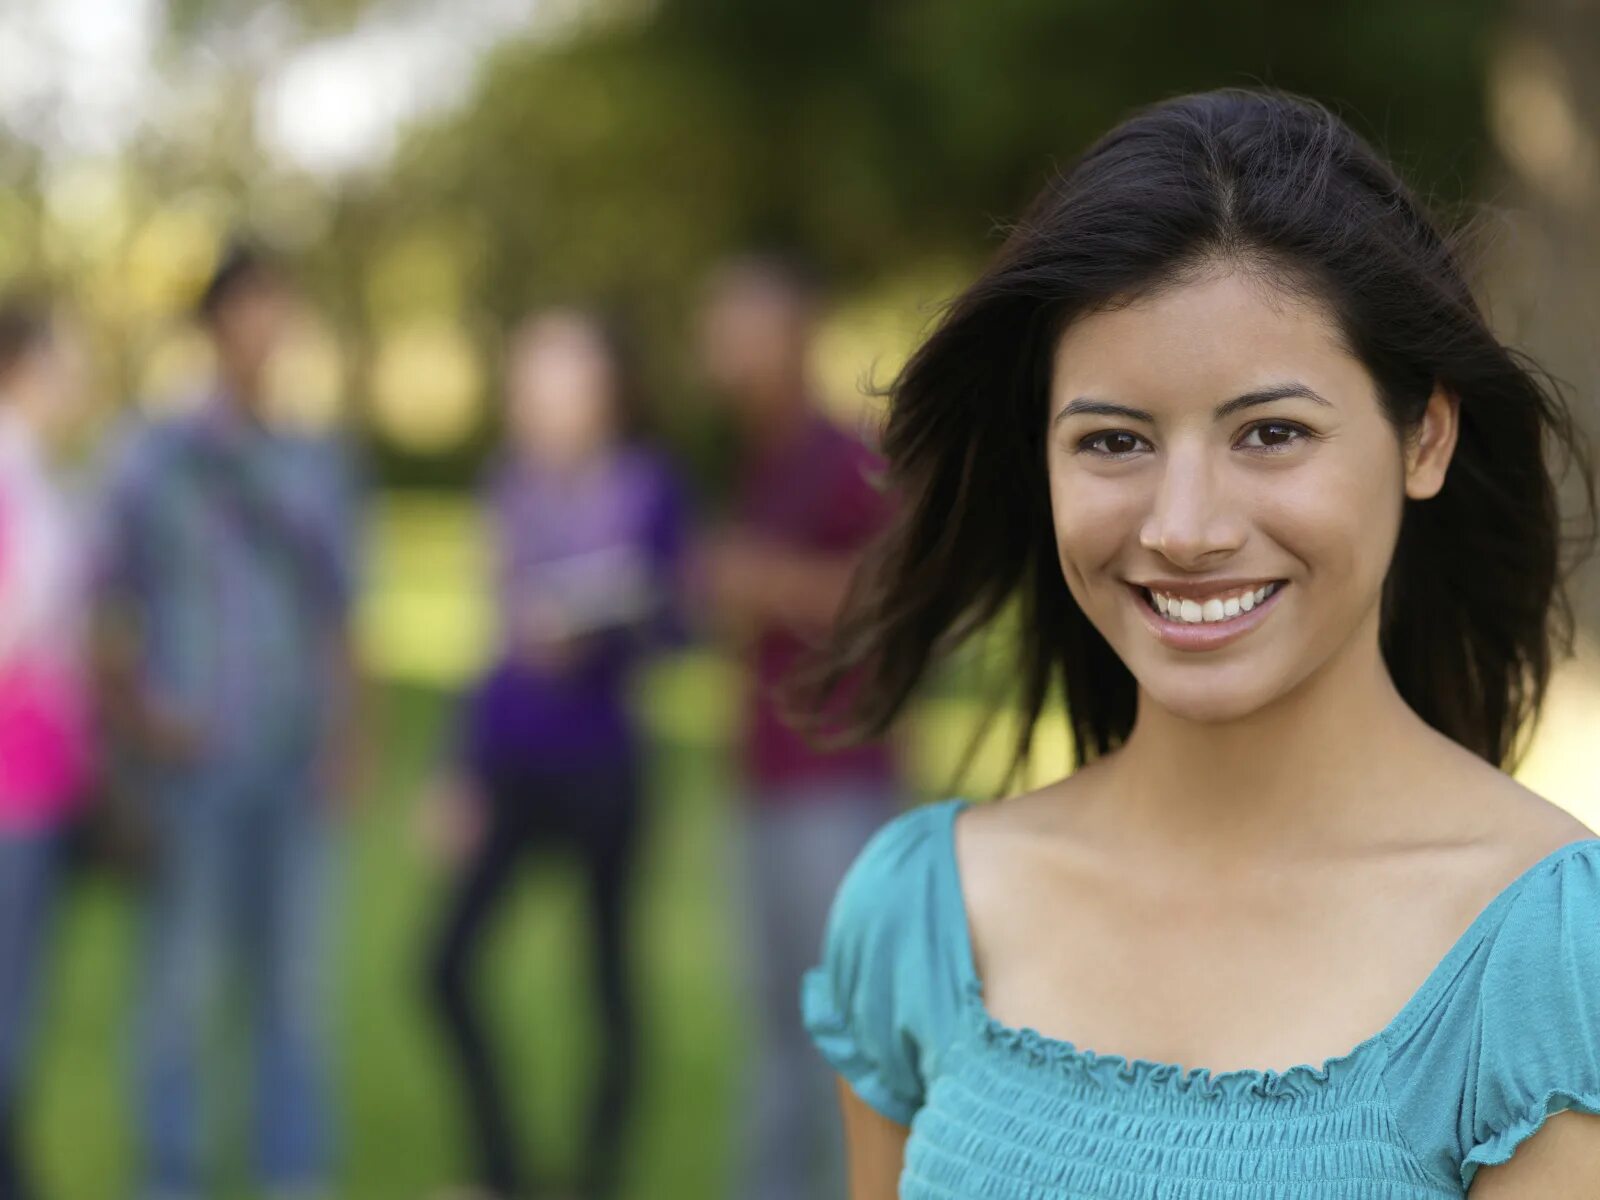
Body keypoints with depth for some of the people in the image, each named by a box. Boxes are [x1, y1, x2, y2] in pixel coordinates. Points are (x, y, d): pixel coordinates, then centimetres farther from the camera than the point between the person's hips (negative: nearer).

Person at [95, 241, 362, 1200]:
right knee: (184, 975, -3)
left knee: (296, 977, 5)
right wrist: (136, 718, -12)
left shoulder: (322, 465, 12)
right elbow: (115, 612, 1)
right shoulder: (153, 459, 2)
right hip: (194, 761, -3)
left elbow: (338, 616, 14)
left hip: (295, 766, 3)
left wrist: (340, 735, 3)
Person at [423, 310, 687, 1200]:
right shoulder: (514, 487, 10)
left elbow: (674, 620, -2)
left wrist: (594, 638, -22)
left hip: (602, 761, -4)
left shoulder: (651, 487, -2)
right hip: (511, 753, 4)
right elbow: (508, 629, 14)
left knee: (608, 972, 1)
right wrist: (462, 769, 14)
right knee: (451, 963, -3)